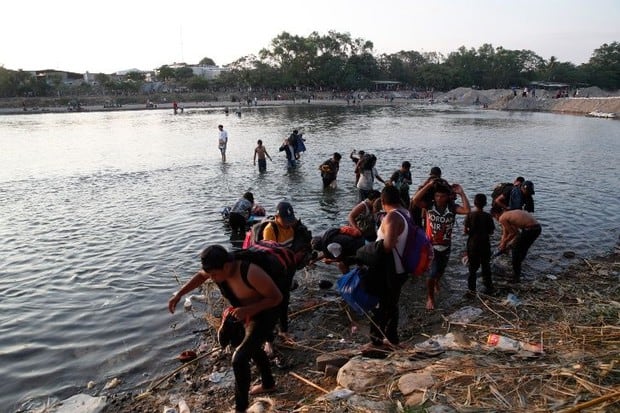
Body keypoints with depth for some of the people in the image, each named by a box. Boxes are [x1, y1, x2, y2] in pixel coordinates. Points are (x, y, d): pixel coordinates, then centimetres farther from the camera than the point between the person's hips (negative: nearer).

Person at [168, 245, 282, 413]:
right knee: (252, 348, 28)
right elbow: (200, 276, 6)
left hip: (264, 316, -8)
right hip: (248, 313, 9)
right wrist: (179, 294, -3)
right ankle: (268, 384, 54)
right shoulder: (220, 268, -17)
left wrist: (248, 309, -36)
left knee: (239, 359, -13)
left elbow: (277, 297, -29)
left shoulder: (251, 273, -39)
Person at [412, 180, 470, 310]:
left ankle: (436, 282, 62)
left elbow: (467, 210, -29)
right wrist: (428, 186, -29)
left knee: (440, 270, 27)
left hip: (445, 246, 3)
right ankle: (430, 297, 15)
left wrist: (461, 193, -27)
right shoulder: (430, 205, -15)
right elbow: (415, 200, -30)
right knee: (432, 273, -9)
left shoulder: (452, 207, -13)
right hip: (431, 245, -3)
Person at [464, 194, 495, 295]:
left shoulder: (470, 215, -10)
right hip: (485, 245, 1)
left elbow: (465, 231, -10)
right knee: (486, 266, 14)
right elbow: (491, 231, -3)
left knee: (473, 267, 9)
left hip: (473, 244, -1)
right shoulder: (488, 216, -8)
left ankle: (471, 288, 10)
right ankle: (489, 287, 19)